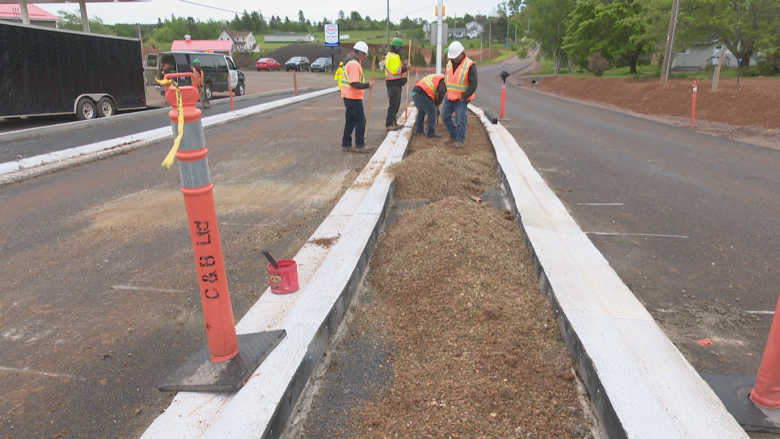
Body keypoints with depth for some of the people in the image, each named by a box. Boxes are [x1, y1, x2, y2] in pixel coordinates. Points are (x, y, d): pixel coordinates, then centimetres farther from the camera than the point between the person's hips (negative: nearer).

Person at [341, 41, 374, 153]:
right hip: (354, 98, -10)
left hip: (348, 97, 10)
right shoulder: (354, 64, -17)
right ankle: (359, 145, 3)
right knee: (360, 121, -2)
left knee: (350, 121, 14)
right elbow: (354, 83, -24)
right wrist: (367, 85, -21)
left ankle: (346, 144, 18)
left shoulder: (350, 62, 16)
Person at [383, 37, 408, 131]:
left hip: (395, 84, 11)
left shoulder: (390, 55, 17)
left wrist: (402, 65, 9)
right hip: (394, 84, -11)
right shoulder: (394, 57, -17)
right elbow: (395, 70, -26)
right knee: (394, 104, -8)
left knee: (396, 103, 17)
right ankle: (389, 124, -6)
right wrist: (405, 68, -20)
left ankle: (392, 122, 25)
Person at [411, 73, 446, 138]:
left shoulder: (435, 77, 32)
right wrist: (437, 104, 1)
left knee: (421, 111, 27)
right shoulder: (443, 80, 4)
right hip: (422, 94, -9)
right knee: (432, 112, -2)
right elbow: (441, 92, -12)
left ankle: (418, 128, 37)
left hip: (415, 92, 9)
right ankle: (430, 132, 2)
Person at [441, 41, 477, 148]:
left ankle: (460, 140, 11)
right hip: (449, 97, 7)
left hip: (461, 99, -7)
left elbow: (473, 84, -15)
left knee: (460, 120, -3)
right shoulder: (450, 63, 5)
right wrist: (445, 90, 11)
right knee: (445, 116, 9)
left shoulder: (469, 65, -15)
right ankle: (453, 135, 24)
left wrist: (464, 96, -18)